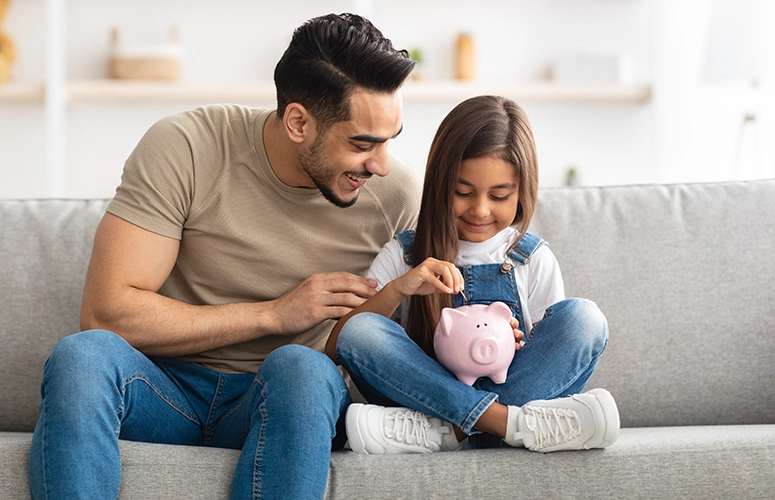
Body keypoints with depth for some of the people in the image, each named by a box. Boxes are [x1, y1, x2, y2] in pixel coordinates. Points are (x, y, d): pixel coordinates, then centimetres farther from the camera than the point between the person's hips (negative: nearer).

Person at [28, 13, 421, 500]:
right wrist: (273, 314, -17)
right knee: (82, 355, -35)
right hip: (167, 390, -1)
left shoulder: (398, 192, -5)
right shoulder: (184, 149, -12)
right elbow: (105, 313, -16)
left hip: (280, 403, 1)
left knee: (302, 368, -36)